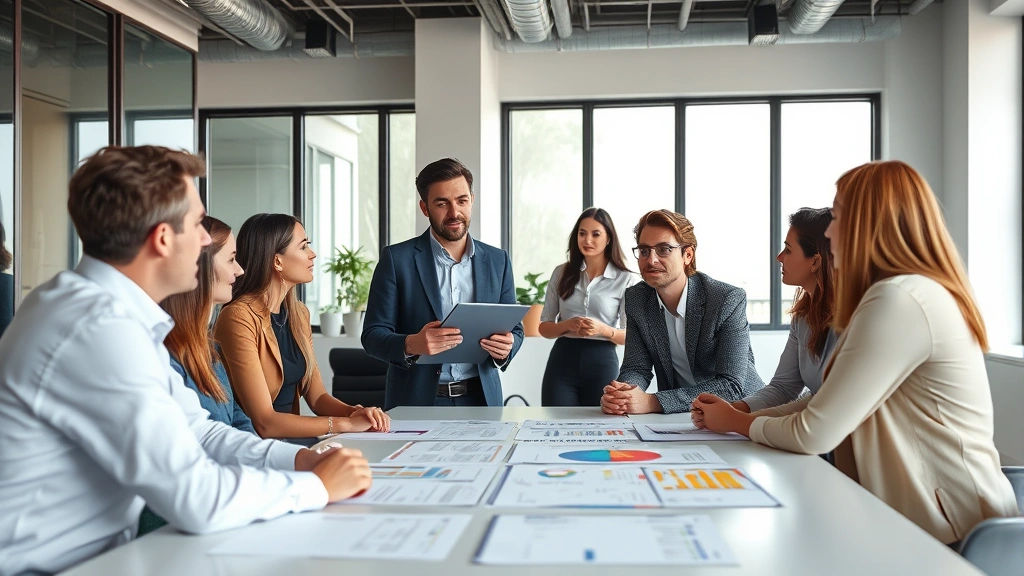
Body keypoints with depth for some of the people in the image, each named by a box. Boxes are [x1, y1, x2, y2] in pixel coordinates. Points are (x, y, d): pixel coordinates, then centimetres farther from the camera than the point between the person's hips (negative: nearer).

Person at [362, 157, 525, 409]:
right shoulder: (396, 259, -1)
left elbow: (514, 329, 12)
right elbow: (373, 335, -3)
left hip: (481, 399, 4)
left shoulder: (497, 260, 8)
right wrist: (411, 345, -23)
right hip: (417, 402, -4)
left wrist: (505, 348, -10)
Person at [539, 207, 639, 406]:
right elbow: (544, 327, 8)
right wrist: (567, 325, -13)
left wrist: (604, 330, -20)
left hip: (602, 363, -1)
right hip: (562, 361, 1)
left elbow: (630, 336, -1)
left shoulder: (626, 280, -1)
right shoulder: (561, 272, 6)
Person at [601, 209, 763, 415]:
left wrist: (653, 402, -31)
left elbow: (731, 386, -22)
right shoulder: (636, 300, -3)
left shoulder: (729, 300, -17)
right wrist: (620, 394, -24)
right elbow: (636, 367, -1)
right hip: (676, 414, 4)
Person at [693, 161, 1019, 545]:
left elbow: (813, 434, -20)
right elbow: (828, 406, 12)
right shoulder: (912, 293, 12)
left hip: (944, 532, -8)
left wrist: (738, 422, -2)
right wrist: (738, 410, 6)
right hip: (926, 513, 8)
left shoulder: (899, 301, -21)